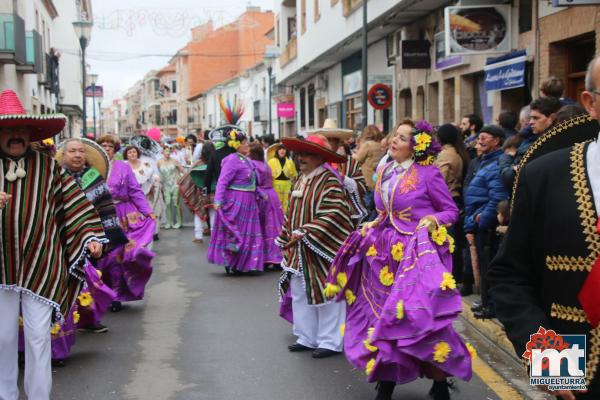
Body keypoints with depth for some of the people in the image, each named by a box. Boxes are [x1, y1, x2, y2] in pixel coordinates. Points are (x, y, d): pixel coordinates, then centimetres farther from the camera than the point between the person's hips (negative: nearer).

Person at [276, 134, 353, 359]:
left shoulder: (329, 181, -15)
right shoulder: (301, 180, 13)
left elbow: (333, 216, -24)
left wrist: (305, 234, -22)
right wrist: (288, 241, 16)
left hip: (320, 252, -9)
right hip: (299, 253, 9)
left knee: (325, 296, 0)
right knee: (299, 295, 13)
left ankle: (330, 342, 11)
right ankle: (307, 338, 24)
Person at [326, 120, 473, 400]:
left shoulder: (428, 173, -9)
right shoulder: (385, 172, 10)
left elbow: (451, 211, -5)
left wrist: (433, 220, -23)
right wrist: (373, 226, 6)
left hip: (418, 252, -6)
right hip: (386, 252, 7)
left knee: (419, 316, -6)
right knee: (385, 316, 9)